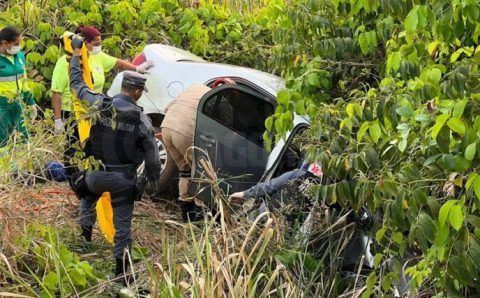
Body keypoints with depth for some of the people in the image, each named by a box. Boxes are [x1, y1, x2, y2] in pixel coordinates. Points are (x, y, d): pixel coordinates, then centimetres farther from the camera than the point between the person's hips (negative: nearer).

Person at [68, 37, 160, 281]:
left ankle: (85, 230, 34)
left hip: (97, 173, 1)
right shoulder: (141, 119, -12)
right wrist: (154, 179, 9)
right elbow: (151, 154, -6)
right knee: (123, 222, 9)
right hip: (124, 178, -1)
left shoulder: (99, 105, -9)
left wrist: (76, 54, 19)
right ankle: (121, 266, 11)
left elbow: (77, 83, 6)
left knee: (87, 196, 36)